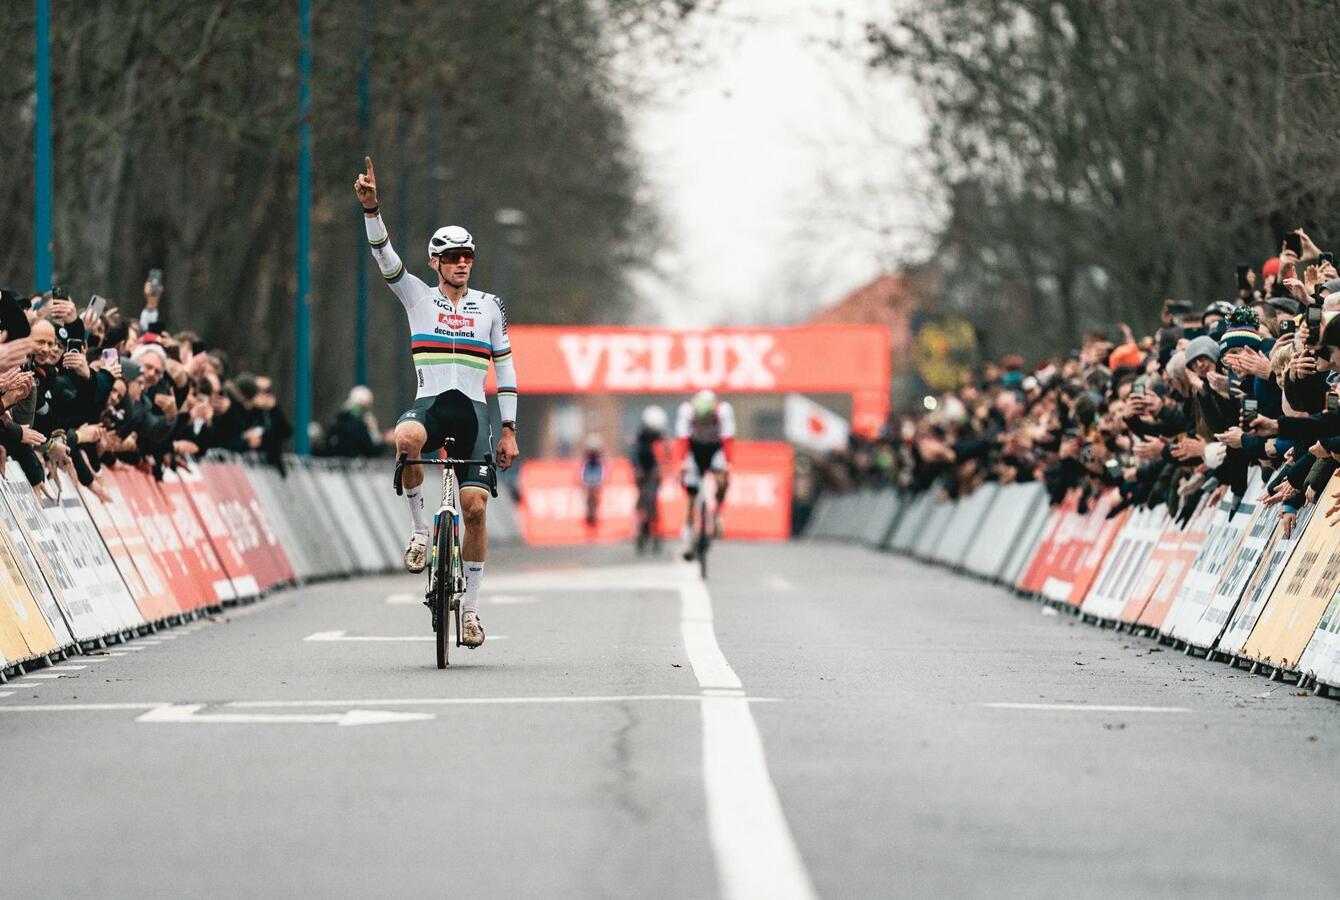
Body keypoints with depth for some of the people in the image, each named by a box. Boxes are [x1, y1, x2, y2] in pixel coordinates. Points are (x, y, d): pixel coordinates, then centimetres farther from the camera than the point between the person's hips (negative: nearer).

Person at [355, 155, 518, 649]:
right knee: (406, 439, -39)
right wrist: (371, 209, -23)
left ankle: (469, 607, 5)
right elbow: (384, 255, -6)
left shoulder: (490, 307, 11)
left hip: (473, 410, 1)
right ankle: (420, 528, -17)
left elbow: (506, 368, 13)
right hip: (430, 403, -1)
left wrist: (509, 431, 7)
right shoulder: (418, 296, 8)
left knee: (475, 508, -9)